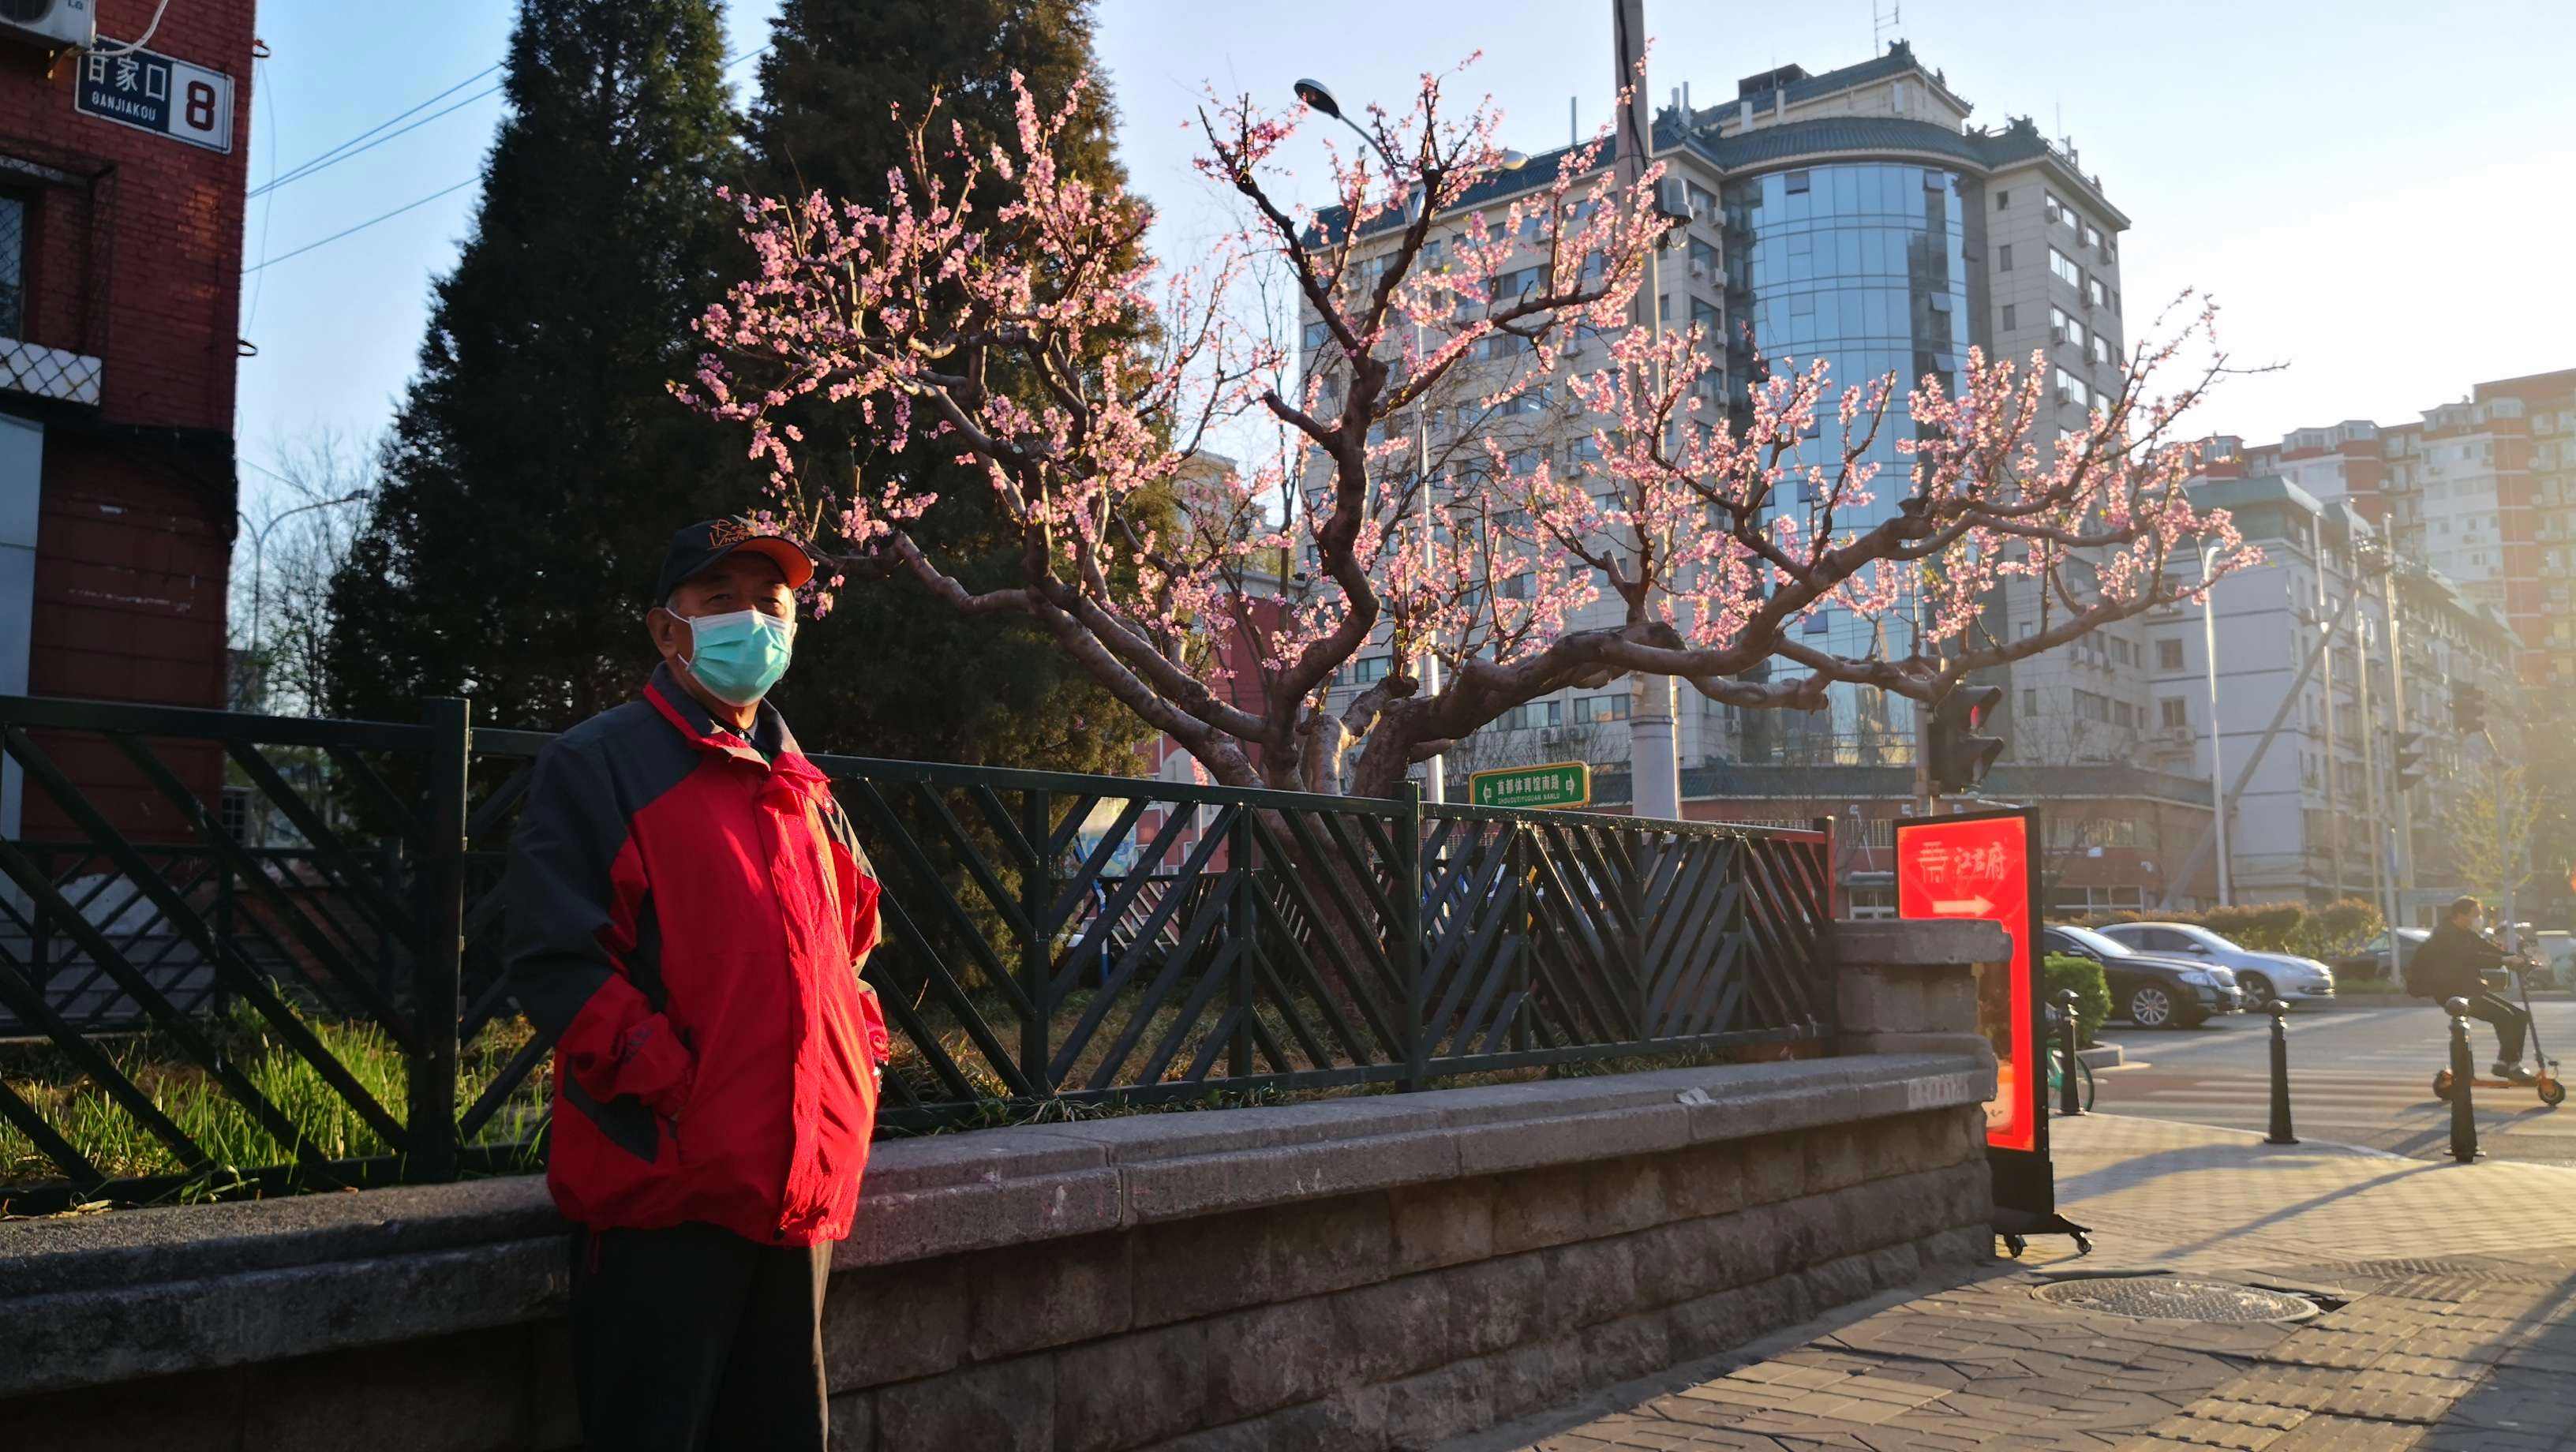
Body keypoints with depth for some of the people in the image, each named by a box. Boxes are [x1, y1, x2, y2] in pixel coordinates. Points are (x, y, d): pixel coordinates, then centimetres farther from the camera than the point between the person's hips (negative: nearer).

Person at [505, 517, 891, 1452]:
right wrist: (672, 1085, -19)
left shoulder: (804, 793, 17)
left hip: (801, 1189, 7)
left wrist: (860, 1063, 12)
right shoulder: (597, 765, -4)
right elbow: (554, 962, -12)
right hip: (665, 1188, -6)